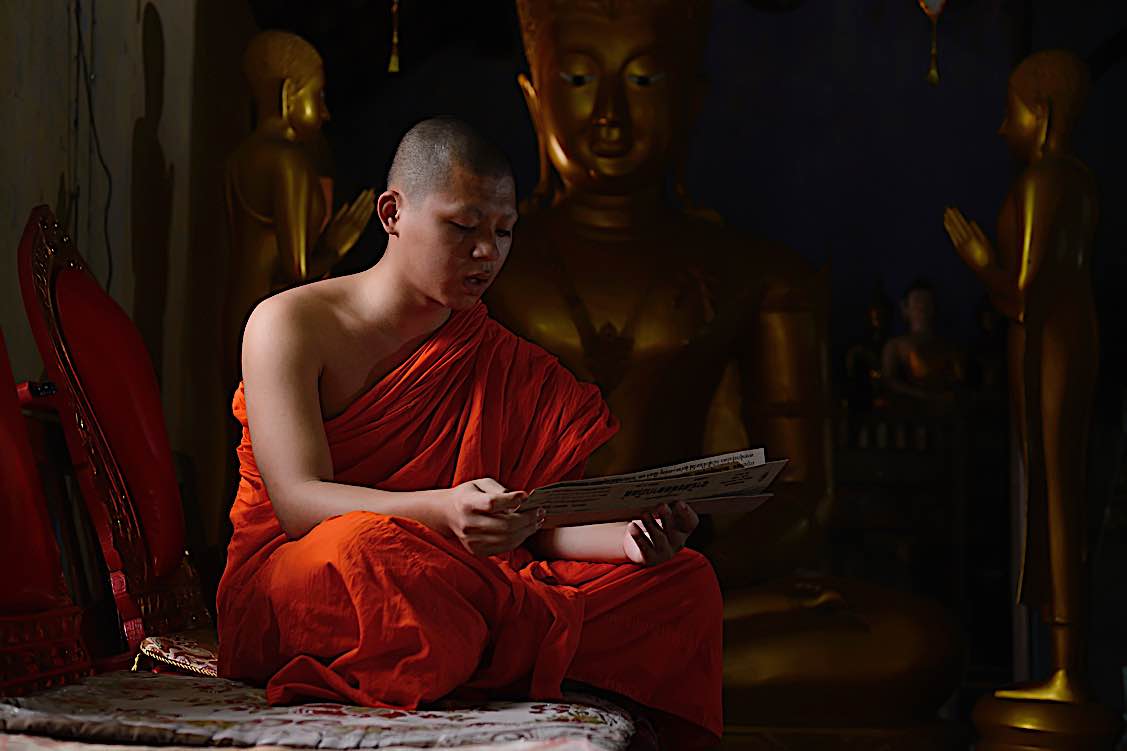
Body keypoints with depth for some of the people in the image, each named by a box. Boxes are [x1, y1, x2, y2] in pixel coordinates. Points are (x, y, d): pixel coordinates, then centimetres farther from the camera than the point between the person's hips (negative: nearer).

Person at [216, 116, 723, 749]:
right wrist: (443, 511, -36)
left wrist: (631, 537, -20)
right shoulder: (290, 324, -3)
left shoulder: (508, 366, 12)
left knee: (685, 582, -14)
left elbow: (543, 524, 4)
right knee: (365, 547, -41)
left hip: (456, 593, 4)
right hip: (288, 592, -4)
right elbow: (298, 501, -17)